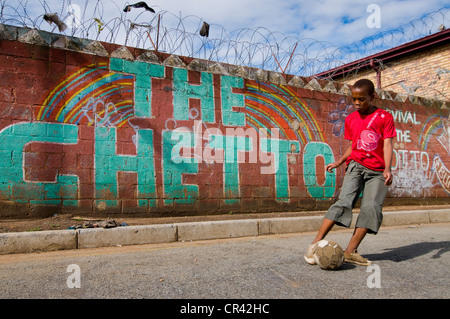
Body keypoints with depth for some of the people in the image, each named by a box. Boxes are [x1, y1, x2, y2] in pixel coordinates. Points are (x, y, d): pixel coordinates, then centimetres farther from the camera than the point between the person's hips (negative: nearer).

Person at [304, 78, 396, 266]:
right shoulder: (350, 119, 11)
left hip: (377, 171, 0)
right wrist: (339, 162, 5)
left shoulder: (385, 117, 2)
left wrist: (387, 170, -20)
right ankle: (315, 244, -20)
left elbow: (387, 144, -7)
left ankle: (350, 251, -11)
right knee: (344, 201, -18)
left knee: (372, 207, -15)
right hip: (356, 165, 0)